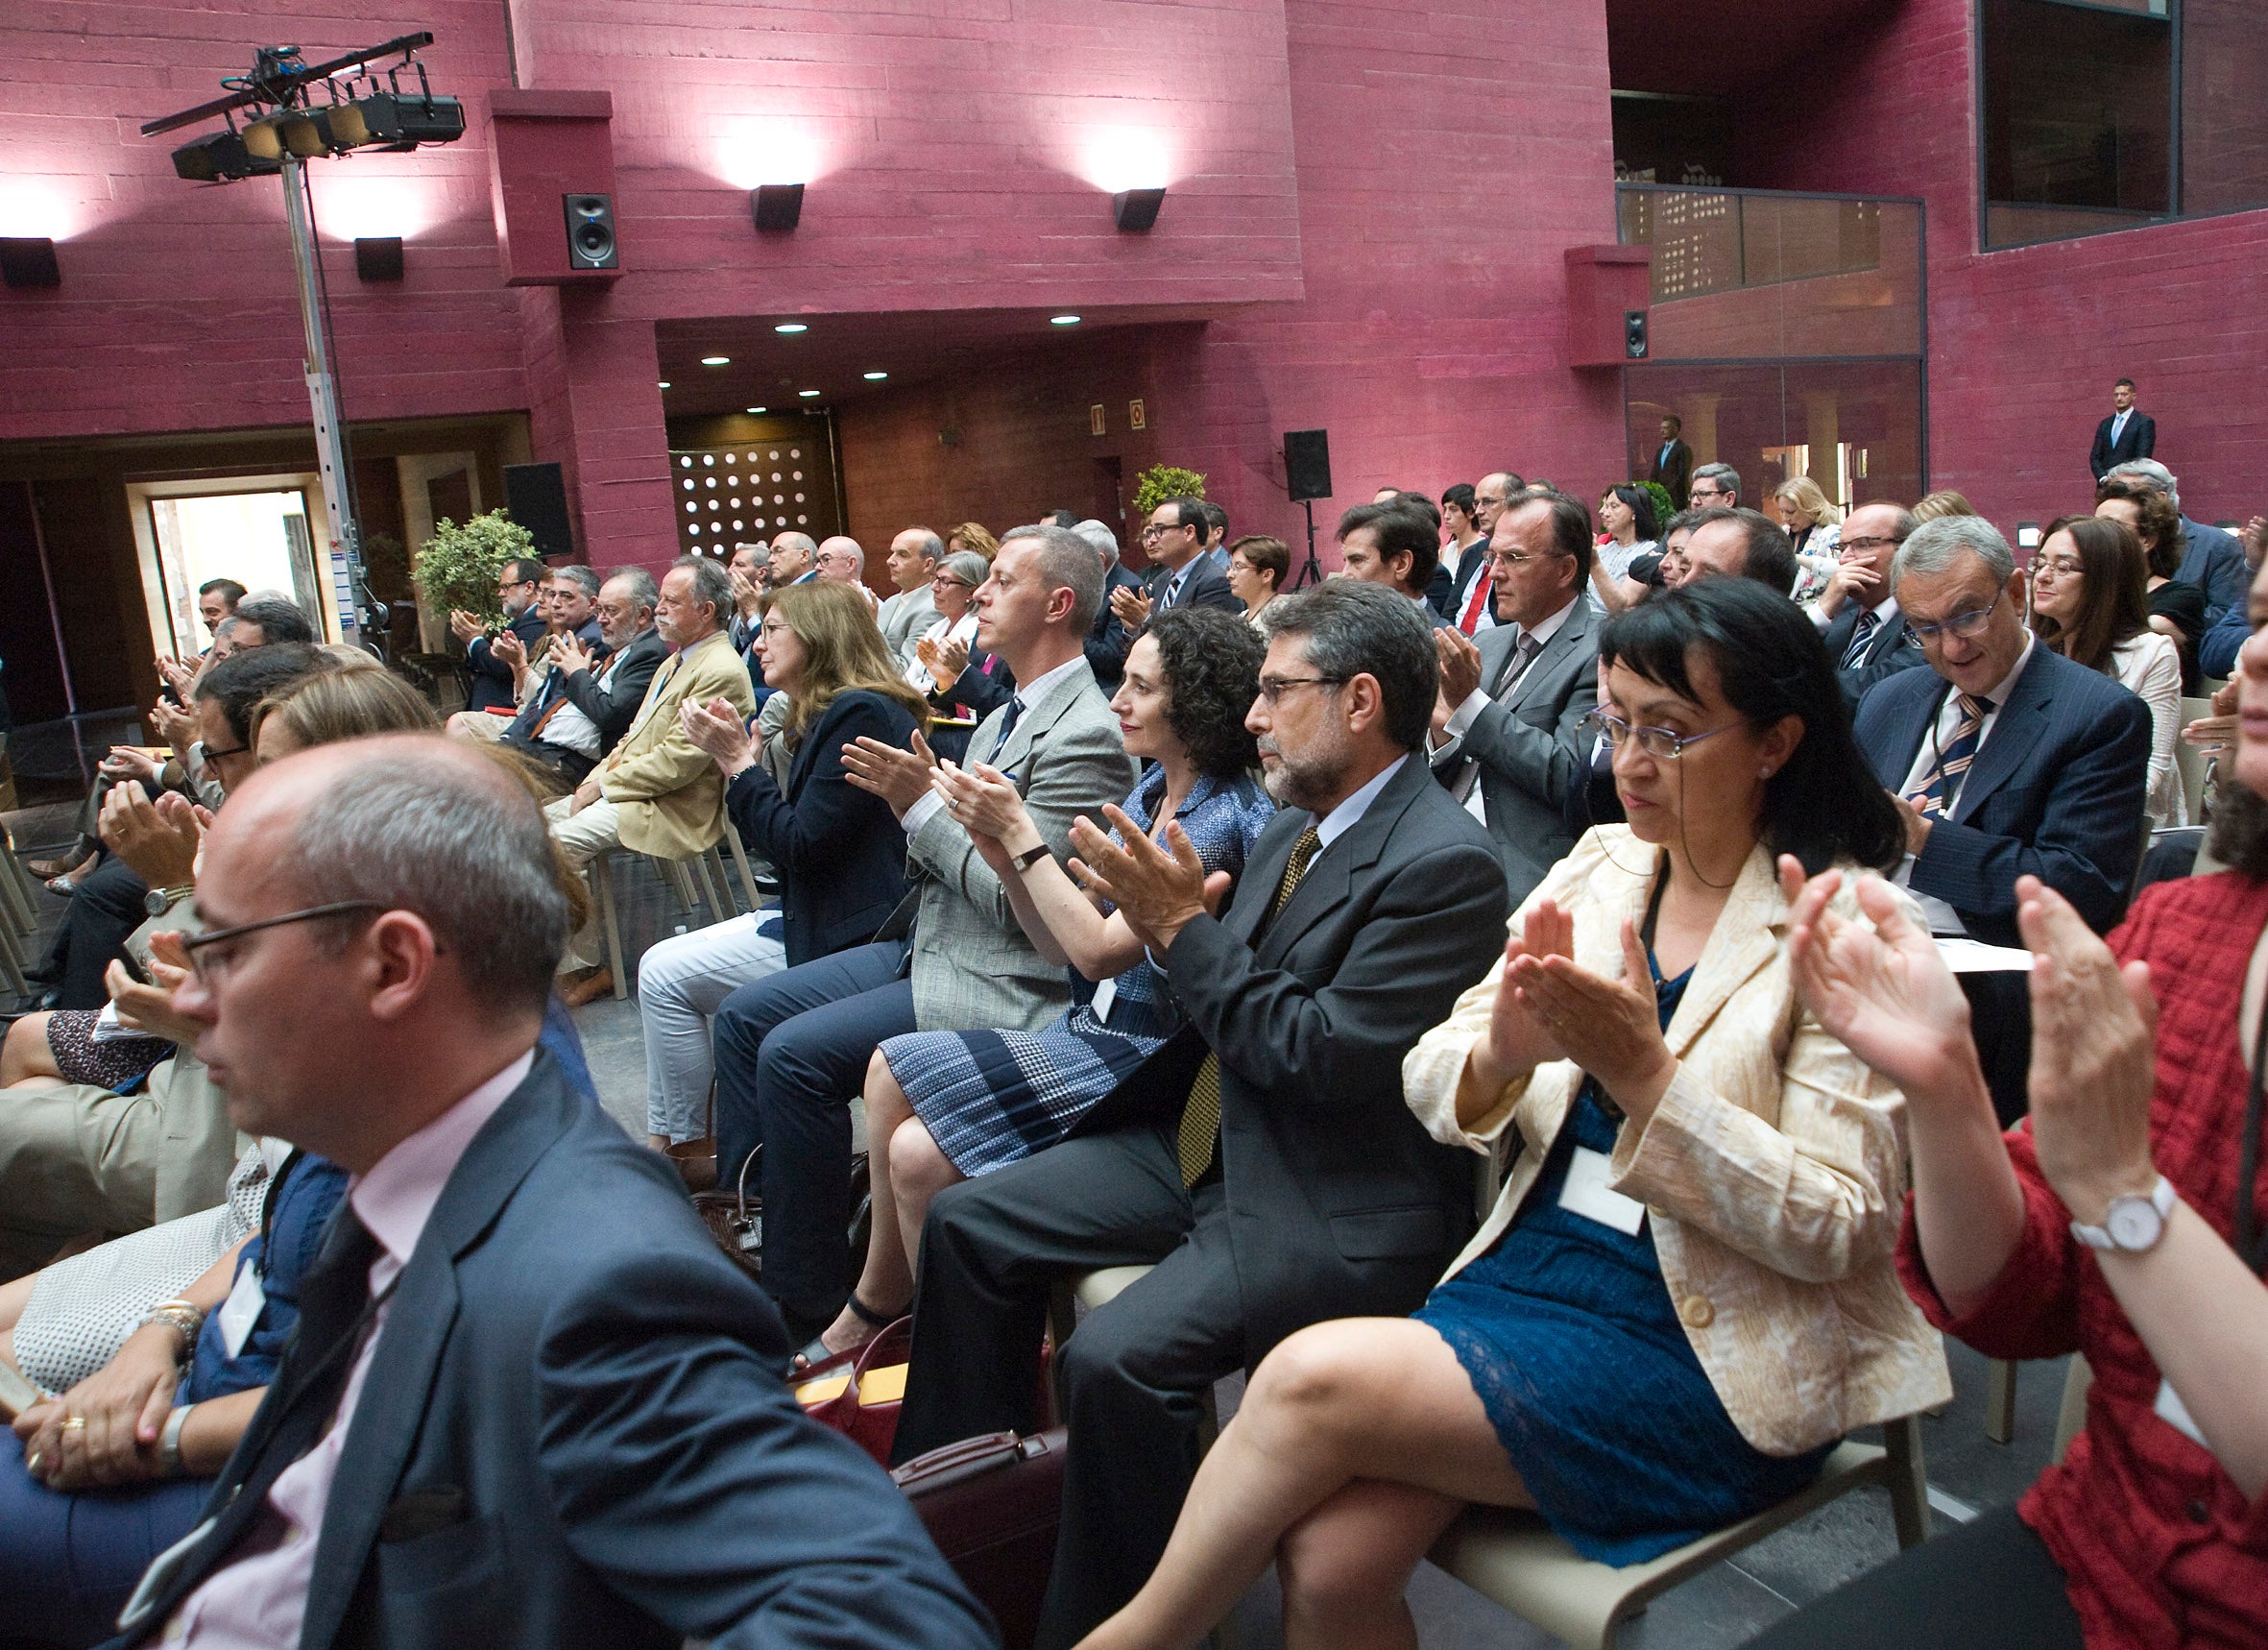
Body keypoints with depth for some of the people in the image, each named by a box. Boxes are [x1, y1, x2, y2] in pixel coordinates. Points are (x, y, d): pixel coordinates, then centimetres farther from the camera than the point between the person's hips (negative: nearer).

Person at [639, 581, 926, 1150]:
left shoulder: (860, 714, -18)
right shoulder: (824, 717, 14)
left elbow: (802, 846, -22)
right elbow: (782, 842, 15)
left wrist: (736, 762, -13)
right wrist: (743, 759, 4)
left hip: (849, 935, -11)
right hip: (813, 912, 11)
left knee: (665, 975, -8)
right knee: (662, 965, 10)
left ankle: (676, 1143, 6)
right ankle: (671, 1138, 14)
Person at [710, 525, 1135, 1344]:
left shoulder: (1084, 735, -18)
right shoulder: (1006, 716, 13)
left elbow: (1018, 897, -23)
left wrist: (922, 804, -18)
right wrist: (905, 793, -3)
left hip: (995, 983, -10)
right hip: (929, 945, 10)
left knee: (796, 1053, -20)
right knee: (744, 1013, 7)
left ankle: (804, 1299, -5)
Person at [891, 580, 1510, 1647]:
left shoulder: (1445, 863, -18)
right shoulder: (1292, 831, 10)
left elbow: (1325, 1058, -23)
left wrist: (1186, 929, -17)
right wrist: (1167, 926, -6)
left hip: (1335, 1204, -9)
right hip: (1209, 1146, 10)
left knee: (1116, 1358, -28)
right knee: (967, 1223, 7)